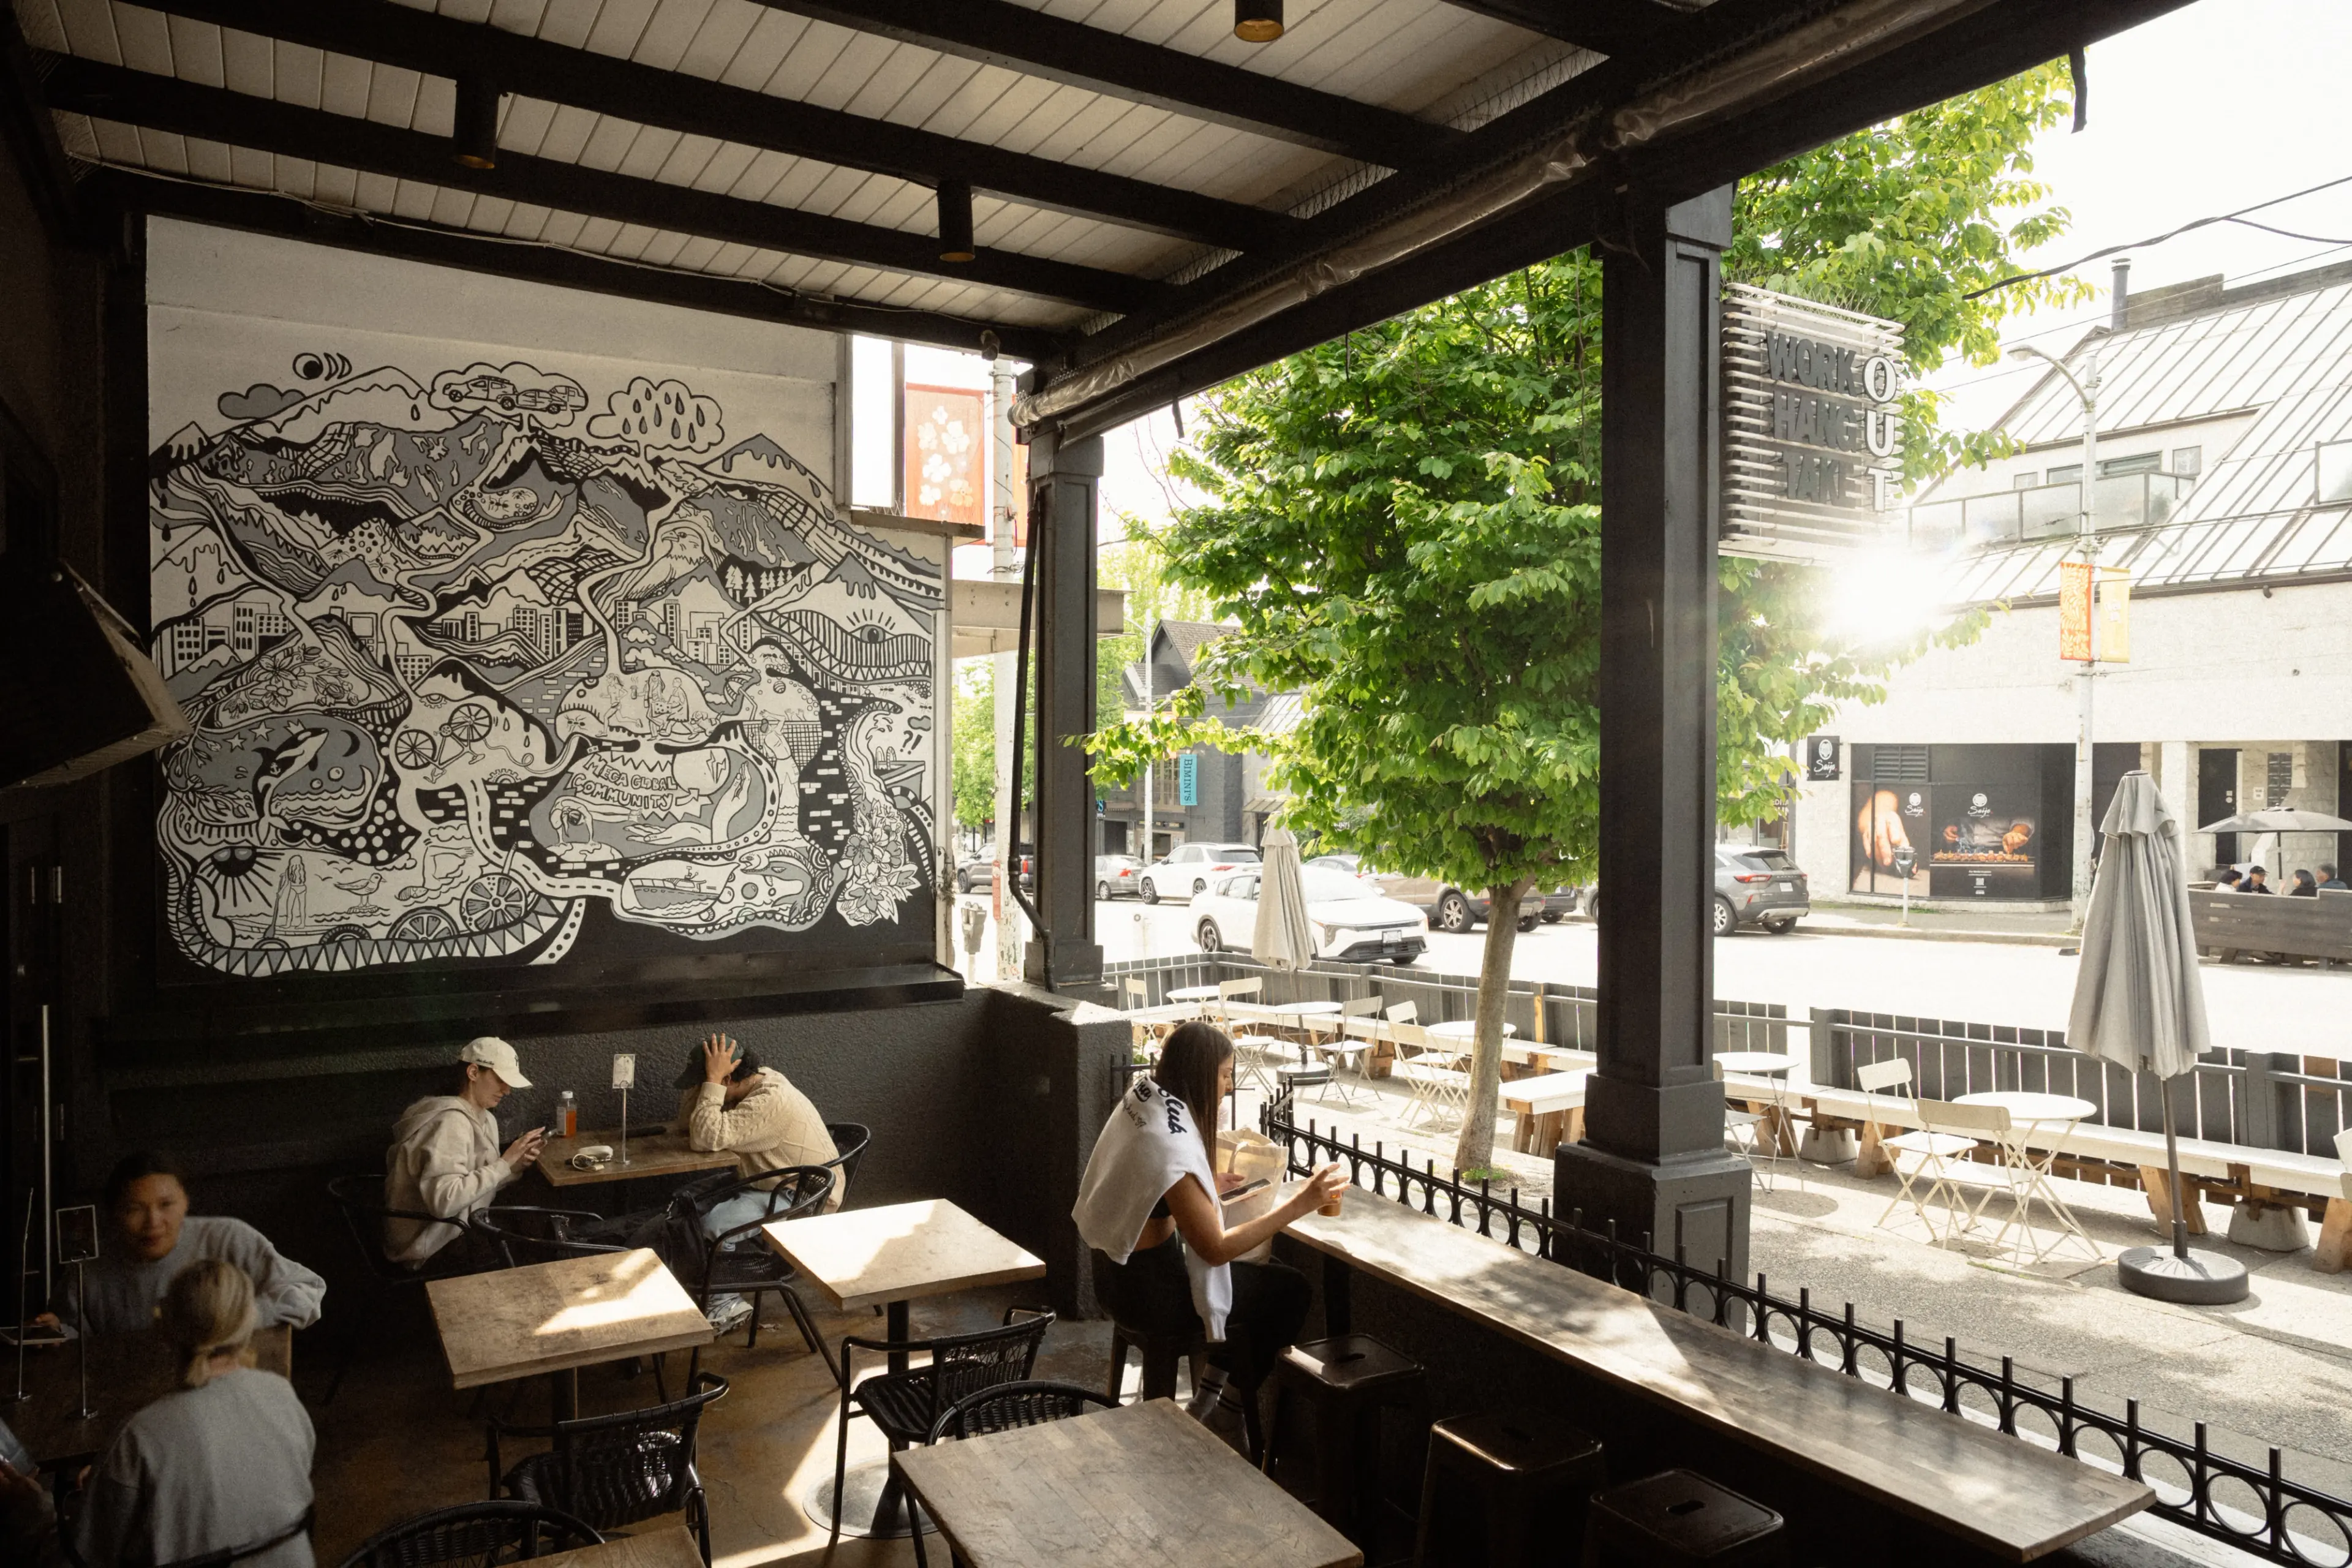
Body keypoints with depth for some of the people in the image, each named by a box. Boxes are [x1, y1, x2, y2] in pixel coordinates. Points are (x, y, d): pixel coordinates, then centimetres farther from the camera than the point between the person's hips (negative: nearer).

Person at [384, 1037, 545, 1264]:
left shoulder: (483, 1119, 5)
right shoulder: (451, 1122, -23)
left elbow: (481, 1184, 6)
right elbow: (444, 1201, -33)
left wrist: (515, 1166, -11)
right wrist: (505, 1163, -26)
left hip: (455, 1233, 8)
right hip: (433, 1251, -8)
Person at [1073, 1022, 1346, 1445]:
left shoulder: (1141, 1100, -1)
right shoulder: (1172, 1144, -30)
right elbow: (1216, 1248, -27)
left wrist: (1207, 1185, 10)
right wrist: (1298, 1205, -27)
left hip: (1117, 1268, 9)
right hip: (1148, 1291, -9)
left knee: (1257, 1271, 21)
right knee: (1289, 1290, 5)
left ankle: (1209, 1397, 26)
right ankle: (1224, 1414, 19)